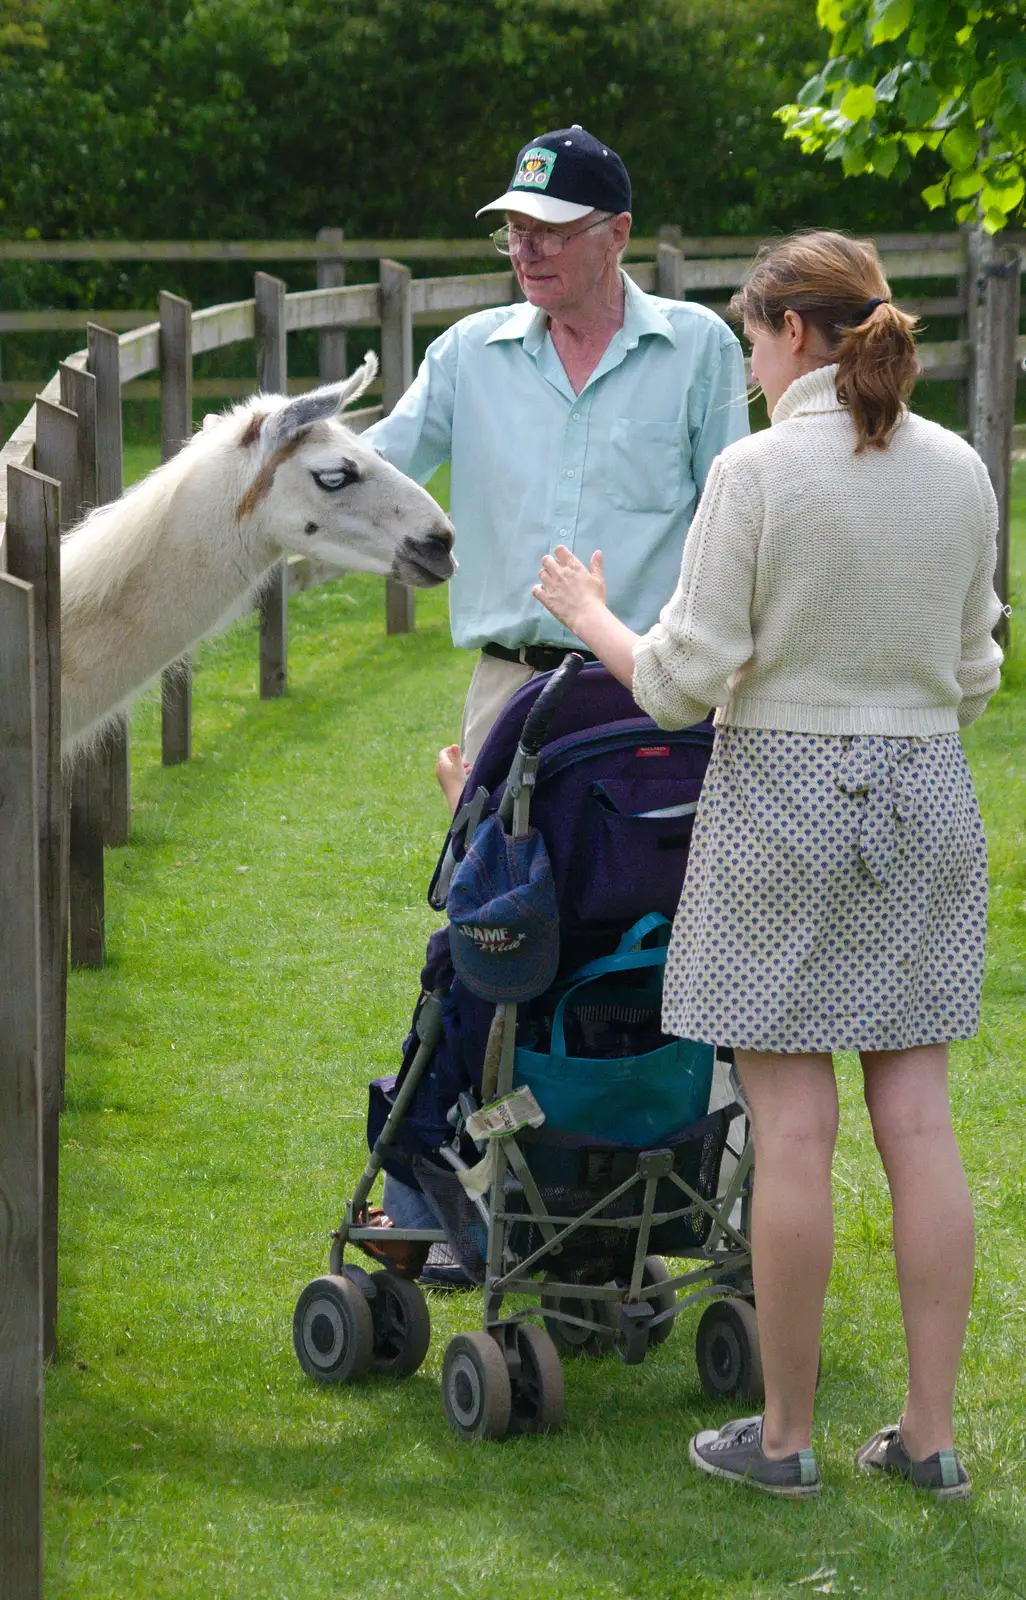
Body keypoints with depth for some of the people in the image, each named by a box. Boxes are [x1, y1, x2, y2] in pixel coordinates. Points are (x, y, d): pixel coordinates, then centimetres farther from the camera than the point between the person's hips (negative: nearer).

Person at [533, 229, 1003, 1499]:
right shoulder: (958, 472, 3)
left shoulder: (759, 470, -13)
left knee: (792, 1128, 0)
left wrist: (592, 620, 8)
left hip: (782, 791, -5)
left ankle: (784, 1434, 7)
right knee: (917, 1120, 6)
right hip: (923, 797, 5)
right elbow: (974, 673, 10)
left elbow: (685, 679, -11)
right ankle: (930, 1434, 9)